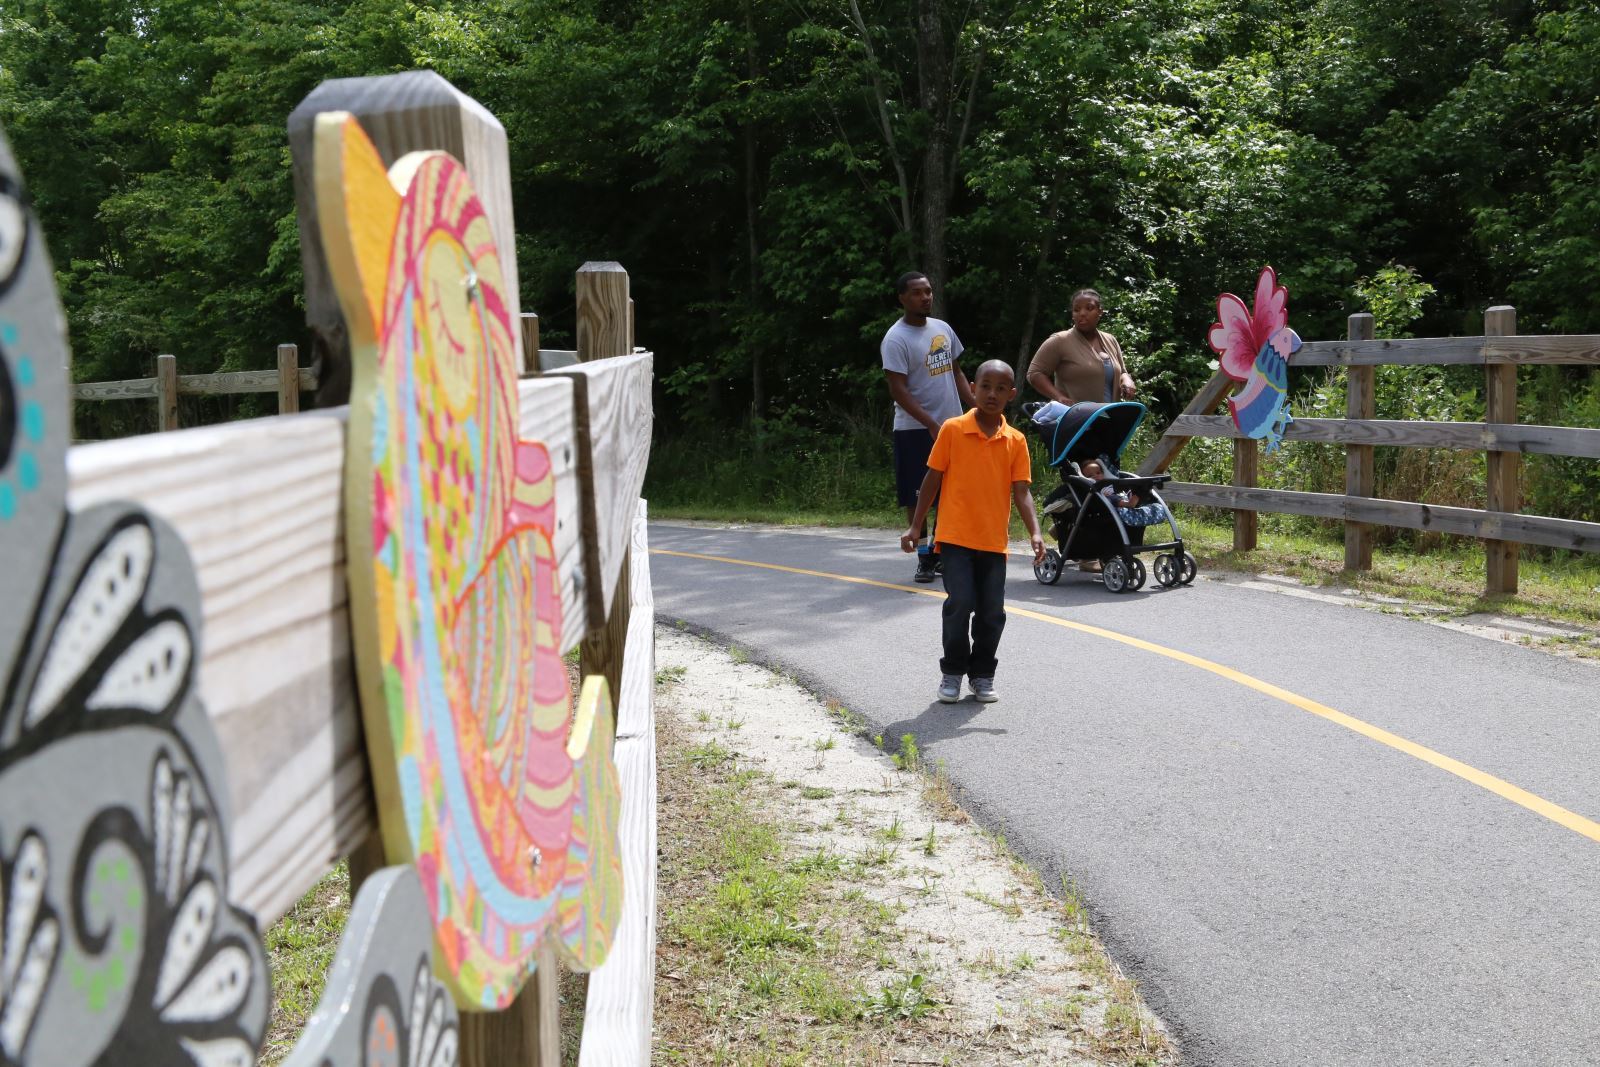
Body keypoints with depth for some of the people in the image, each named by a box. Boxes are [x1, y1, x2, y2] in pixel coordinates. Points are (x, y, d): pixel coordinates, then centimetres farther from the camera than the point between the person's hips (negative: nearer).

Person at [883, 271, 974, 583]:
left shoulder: (942, 328, 10)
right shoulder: (896, 339, -12)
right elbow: (898, 390, -17)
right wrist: (931, 425, -23)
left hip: (953, 424, 7)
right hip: (915, 430, -6)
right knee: (918, 495, -1)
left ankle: (942, 550, 20)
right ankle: (924, 556, 6)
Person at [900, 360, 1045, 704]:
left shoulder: (1016, 441, 3)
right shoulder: (952, 430, -3)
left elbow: (1021, 491, 1)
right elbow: (933, 478, 3)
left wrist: (1034, 532, -14)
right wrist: (915, 526, 3)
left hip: (994, 541, 3)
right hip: (956, 536, -3)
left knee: (992, 612, 4)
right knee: (960, 604, -12)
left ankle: (982, 675, 22)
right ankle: (952, 673, 6)